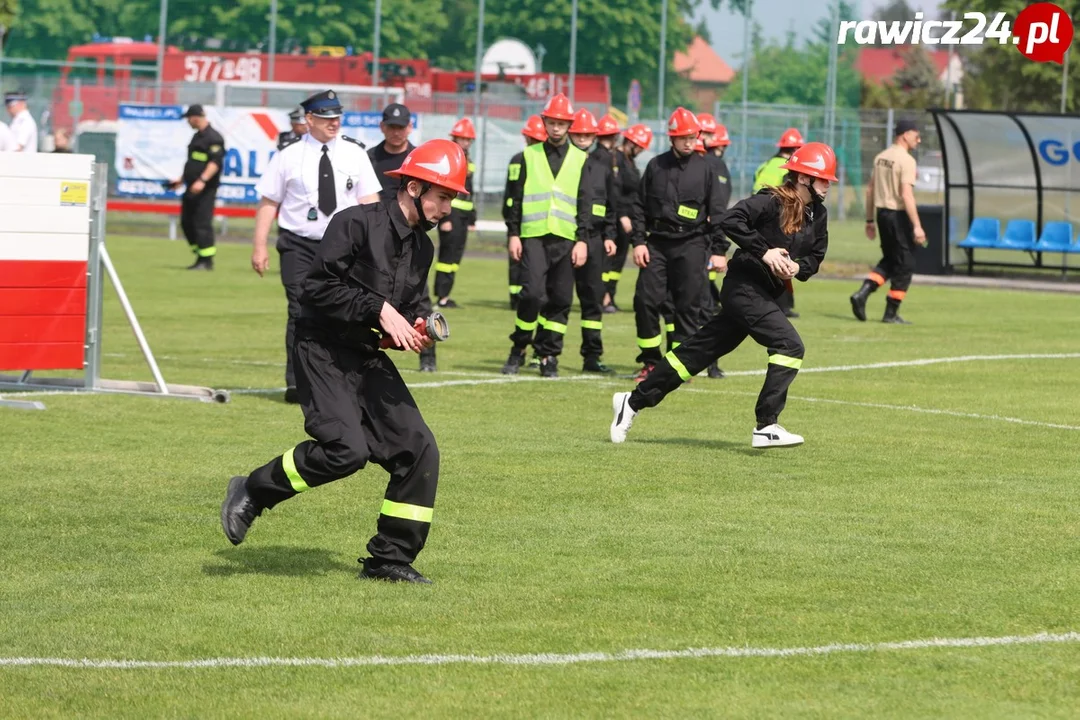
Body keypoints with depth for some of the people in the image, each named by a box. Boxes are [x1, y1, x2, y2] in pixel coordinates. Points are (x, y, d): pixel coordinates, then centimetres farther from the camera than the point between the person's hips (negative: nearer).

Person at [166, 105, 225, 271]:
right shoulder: (197, 136, 19)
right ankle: (201, 256, 18)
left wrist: (202, 180, -31)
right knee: (187, 222, 10)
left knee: (202, 223, -11)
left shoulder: (213, 137, -12)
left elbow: (215, 162, -22)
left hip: (205, 189, -10)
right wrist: (182, 179, 29)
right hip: (192, 188, 10)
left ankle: (206, 260, -7)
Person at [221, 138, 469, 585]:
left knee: (419, 450, -2)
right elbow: (319, 288, -19)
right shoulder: (356, 224, -13)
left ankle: (390, 559, 10)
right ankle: (252, 493, -3)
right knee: (346, 448, -24)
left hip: (370, 359, 8)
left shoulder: (421, 247, 12)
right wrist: (379, 309, -22)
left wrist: (410, 334, -2)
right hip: (324, 351, -8)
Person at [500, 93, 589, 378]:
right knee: (532, 293, -13)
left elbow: (586, 204, 8)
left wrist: (583, 241, 0)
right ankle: (518, 349, 3)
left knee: (560, 299, 1)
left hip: (566, 239, 1)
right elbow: (516, 197, 9)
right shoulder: (529, 156, 9)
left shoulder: (580, 160, 10)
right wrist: (513, 234, 2)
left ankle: (548, 355, 11)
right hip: (533, 236, -1)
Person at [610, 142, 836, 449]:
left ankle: (634, 401, 22)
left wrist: (799, 268, -6)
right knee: (790, 346, -18)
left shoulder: (817, 214, 10)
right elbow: (731, 220, -25)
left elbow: (816, 256, 16)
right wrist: (764, 251, -28)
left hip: (766, 294, 8)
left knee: (701, 351, 12)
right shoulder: (773, 201, -15)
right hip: (744, 287, -8)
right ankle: (766, 427, -15)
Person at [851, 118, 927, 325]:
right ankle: (891, 314, 6)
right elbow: (906, 195, -22)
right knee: (905, 264, 3)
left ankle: (862, 294, 1)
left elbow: (870, 190, 13)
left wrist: (869, 220, 19)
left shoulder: (881, 157, 10)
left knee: (889, 260, 19)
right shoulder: (906, 160, -15)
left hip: (882, 213, 8)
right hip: (899, 215, -8)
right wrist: (917, 226, -23)